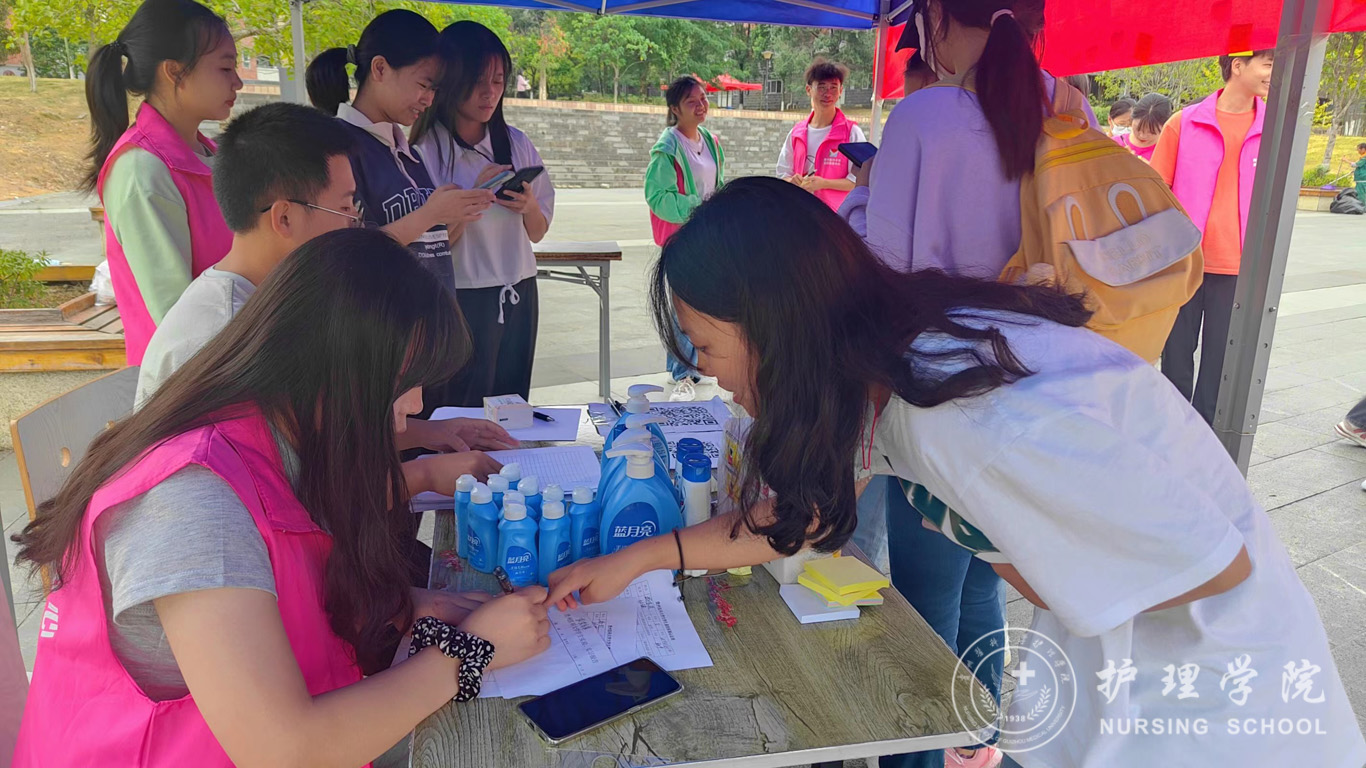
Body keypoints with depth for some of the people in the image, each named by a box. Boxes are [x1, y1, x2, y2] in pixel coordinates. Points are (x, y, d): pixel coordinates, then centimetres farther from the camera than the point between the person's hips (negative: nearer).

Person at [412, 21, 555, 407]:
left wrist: (528, 207, -9)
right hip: (462, 299, -4)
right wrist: (474, 196, -21)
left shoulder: (517, 143, 6)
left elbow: (537, 233, 11)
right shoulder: (426, 150, -10)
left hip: (519, 297, 5)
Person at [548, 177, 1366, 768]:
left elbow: (1216, 561, -26)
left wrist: (1023, 568, -14)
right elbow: (804, 512, 0)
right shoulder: (874, 357, -13)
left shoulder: (988, 423, -39)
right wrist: (637, 559, 1)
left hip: (1208, 662, -6)